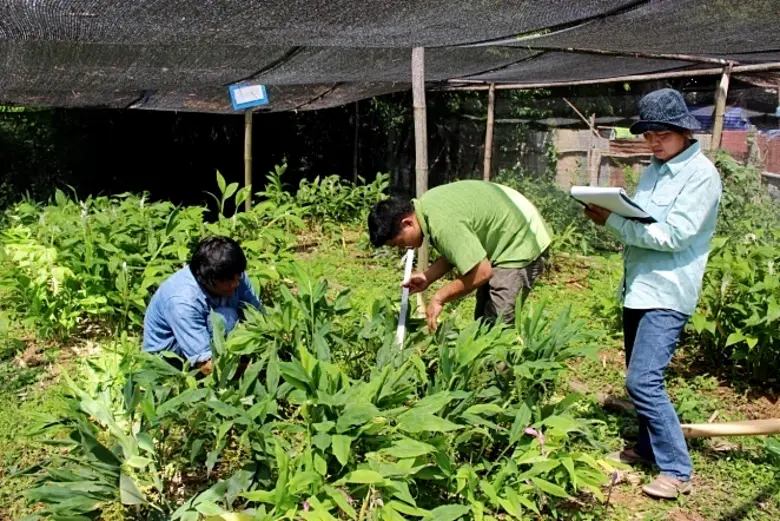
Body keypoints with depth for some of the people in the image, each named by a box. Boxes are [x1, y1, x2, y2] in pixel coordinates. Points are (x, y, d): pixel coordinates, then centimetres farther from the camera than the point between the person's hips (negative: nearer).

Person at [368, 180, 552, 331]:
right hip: (503, 239, 10)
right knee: (484, 323, 11)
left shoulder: (443, 223, -33)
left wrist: (439, 298, -20)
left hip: (522, 243, -10)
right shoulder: (426, 206, -3)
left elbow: (482, 272, -31)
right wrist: (427, 278, -5)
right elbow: (457, 251, 7)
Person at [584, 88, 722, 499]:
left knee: (643, 381, -12)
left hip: (667, 293, -8)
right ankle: (649, 448, 32)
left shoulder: (701, 174, -12)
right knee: (641, 375, 16)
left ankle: (677, 470, 0)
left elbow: (672, 235, -21)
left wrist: (612, 221, -20)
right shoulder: (654, 169, 13)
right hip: (638, 287, 8)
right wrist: (609, 215, -8)